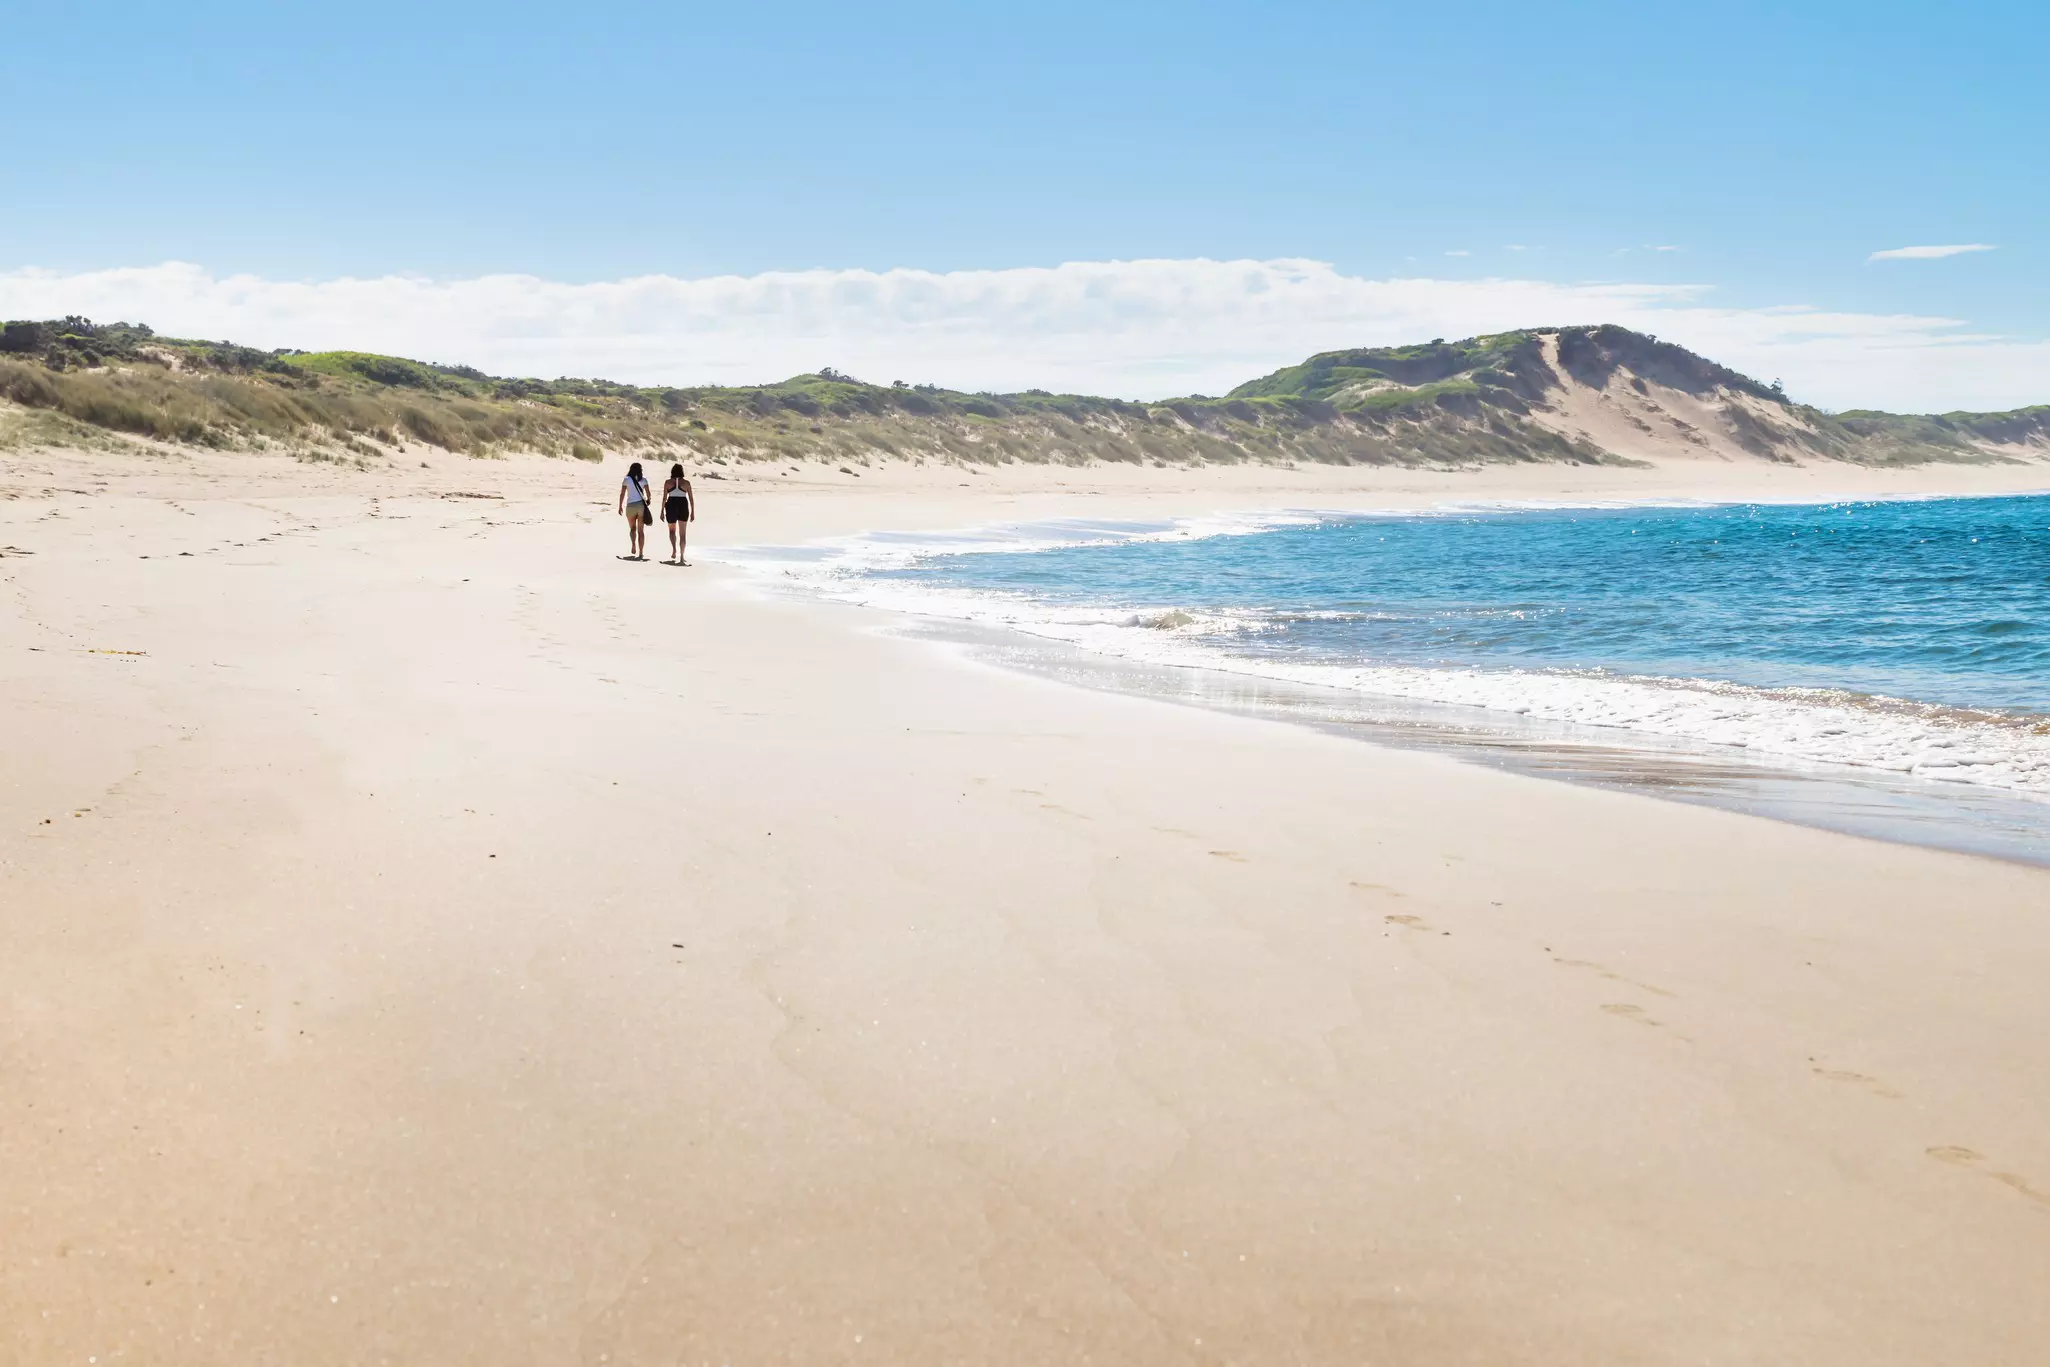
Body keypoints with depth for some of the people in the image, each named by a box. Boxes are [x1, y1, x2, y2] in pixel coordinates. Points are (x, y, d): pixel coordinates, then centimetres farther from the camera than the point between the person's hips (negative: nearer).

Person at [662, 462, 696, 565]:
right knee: (683, 533, 5)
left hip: (671, 506, 0)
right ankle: (681, 556, 0)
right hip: (683, 507, 0)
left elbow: (664, 498, -3)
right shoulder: (686, 483, 1)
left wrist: (662, 511, 3)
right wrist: (692, 512, 7)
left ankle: (674, 549, 1)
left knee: (672, 530, 22)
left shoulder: (667, 482, 0)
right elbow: (691, 498, 1)